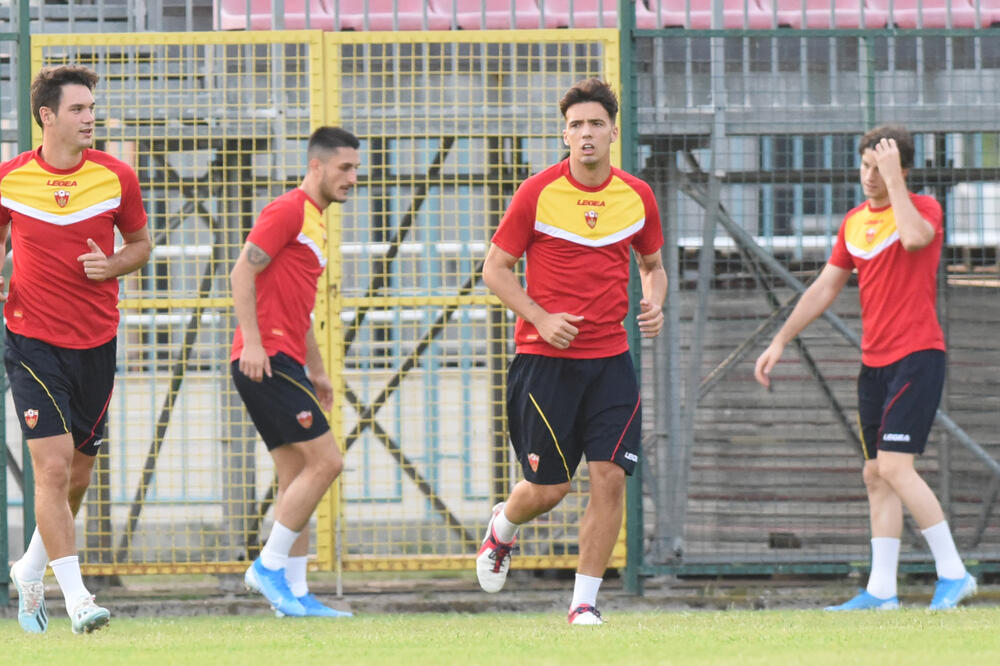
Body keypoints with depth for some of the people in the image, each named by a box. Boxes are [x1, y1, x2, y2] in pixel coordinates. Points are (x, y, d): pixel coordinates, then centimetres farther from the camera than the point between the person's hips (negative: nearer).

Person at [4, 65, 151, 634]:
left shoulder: (116, 177, -1)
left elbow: (140, 244, 12)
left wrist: (112, 265, -10)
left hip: (97, 343, 3)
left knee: (78, 476, 12)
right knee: (54, 465, -16)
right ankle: (76, 596, -16)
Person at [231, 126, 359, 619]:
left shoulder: (314, 222, 23)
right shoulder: (288, 210, -7)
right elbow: (243, 270, -16)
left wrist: (316, 371, 27)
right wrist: (251, 341, -23)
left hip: (282, 364, 10)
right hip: (266, 360, -10)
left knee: (297, 479, 8)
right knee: (325, 461, -13)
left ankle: (293, 593, 7)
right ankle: (270, 566, -9)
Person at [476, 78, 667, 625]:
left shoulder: (636, 196, 4)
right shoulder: (538, 193, -6)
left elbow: (652, 263, 20)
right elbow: (495, 268, -1)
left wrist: (655, 302, -2)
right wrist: (541, 317, -15)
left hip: (610, 360, 3)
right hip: (544, 356, -3)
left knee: (610, 477, -9)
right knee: (548, 488, 1)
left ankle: (585, 599, 1)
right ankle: (502, 527, 37)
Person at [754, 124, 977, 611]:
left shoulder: (923, 208, -6)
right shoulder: (855, 221, 13)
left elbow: (914, 238, -31)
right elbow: (825, 287, 20)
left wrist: (893, 179, -22)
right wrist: (780, 341, 17)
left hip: (917, 356, -8)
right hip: (875, 363, 8)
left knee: (894, 466, -18)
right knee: (876, 475, 5)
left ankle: (952, 572, -12)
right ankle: (881, 591, 7)